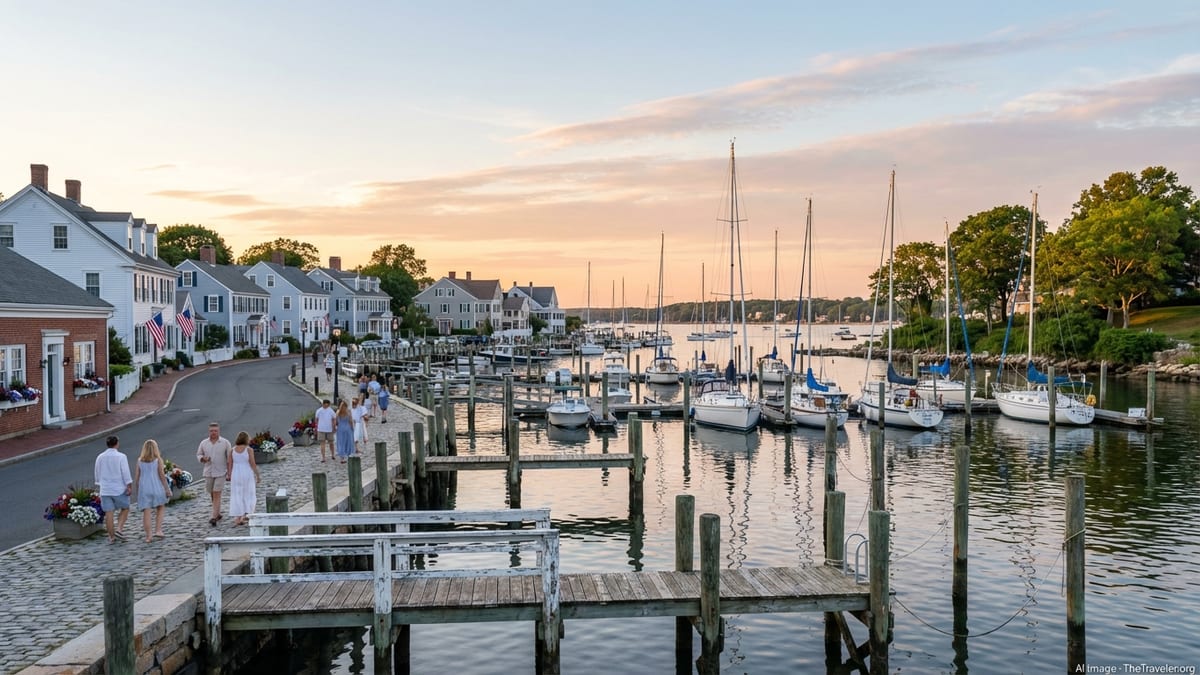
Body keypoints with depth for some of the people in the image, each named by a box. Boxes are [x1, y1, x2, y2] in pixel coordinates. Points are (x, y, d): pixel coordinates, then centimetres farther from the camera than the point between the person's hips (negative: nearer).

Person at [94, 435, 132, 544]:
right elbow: (126, 473, -13)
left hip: (105, 489, 4)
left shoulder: (100, 457, 5)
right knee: (125, 508, 14)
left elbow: (97, 474, 12)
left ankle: (111, 537, 9)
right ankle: (119, 529, -2)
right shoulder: (121, 456, -9)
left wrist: (99, 486, 24)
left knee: (109, 513, 5)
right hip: (119, 489, -4)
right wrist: (130, 487, -9)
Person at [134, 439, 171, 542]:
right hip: (156, 487, -2)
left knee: (146, 512, 4)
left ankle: (148, 536, 6)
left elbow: (136, 477, 5)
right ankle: (158, 530, 4)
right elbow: (162, 475, -6)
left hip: (143, 488, 2)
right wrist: (167, 489, -1)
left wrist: (138, 490, 15)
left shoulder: (140, 460, 5)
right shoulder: (158, 459, -3)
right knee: (161, 508, 16)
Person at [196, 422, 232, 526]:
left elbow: (229, 458, 0)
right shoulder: (204, 443, 4)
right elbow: (198, 454, 14)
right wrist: (203, 458, -10)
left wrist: (229, 472, -4)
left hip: (220, 473, -4)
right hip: (208, 473, 4)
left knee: (217, 494, -10)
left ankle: (213, 517, -13)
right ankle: (218, 513, 30)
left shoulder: (225, 442, -4)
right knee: (212, 494, 13)